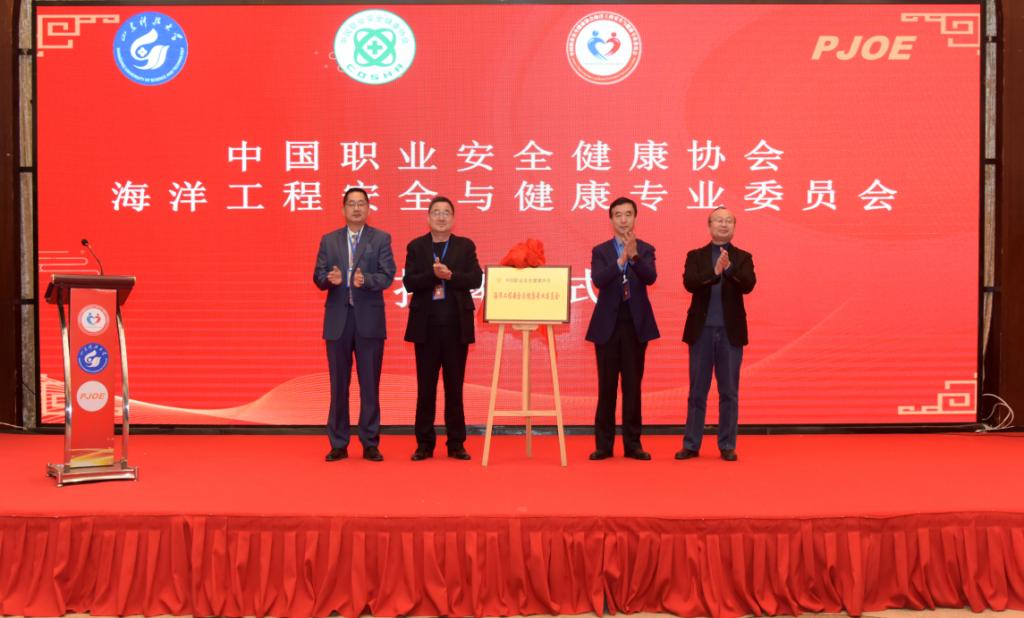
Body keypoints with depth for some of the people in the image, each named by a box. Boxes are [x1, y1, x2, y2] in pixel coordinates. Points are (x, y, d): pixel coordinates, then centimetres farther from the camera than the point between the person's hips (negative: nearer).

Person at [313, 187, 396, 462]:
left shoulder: (381, 239, 4)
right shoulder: (329, 240, 10)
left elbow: (387, 275, -7)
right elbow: (318, 276, 5)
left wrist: (366, 280, -26)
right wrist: (330, 279, -18)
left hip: (369, 319, -2)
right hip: (337, 319, 2)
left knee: (370, 384, 2)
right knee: (339, 384, 6)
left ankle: (370, 444, 11)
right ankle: (338, 444, 14)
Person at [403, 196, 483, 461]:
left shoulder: (465, 246, 7)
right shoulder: (416, 246, 6)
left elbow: (476, 279, -4)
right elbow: (409, 283, -4)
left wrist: (450, 275, -19)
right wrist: (433, 275, -20)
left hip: (456, 325, 0)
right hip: (426, 325, 0)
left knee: (454, 387, 5)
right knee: (425, 387, 5)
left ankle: (456, 444, 11)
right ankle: (424, 443, 12)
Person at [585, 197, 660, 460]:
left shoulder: (645, 249, 6)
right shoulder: (600, 251, 5)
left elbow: (650, 278, -13)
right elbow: (598, 281, -13)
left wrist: (634, 255, -29)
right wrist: (621, 258, -27)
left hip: (636, 325, 0)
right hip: (608, 325, 0)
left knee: (633, 386, 3)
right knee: (606, 386, 3)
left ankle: (632, 443, 9)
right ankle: (604, 444, 9)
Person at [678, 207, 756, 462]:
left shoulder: (742, 257, 6)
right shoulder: (695, 256, 6)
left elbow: (748, 285, -11)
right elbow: (689, 283, -12)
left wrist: (729, 268, -28)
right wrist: (714, 272, -27)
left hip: (730, 332, 0)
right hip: (702, 331, 0)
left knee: (729, 392, 4)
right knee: (697, 391, 5)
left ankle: (727, 445, 12)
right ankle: (691, 444, 11)